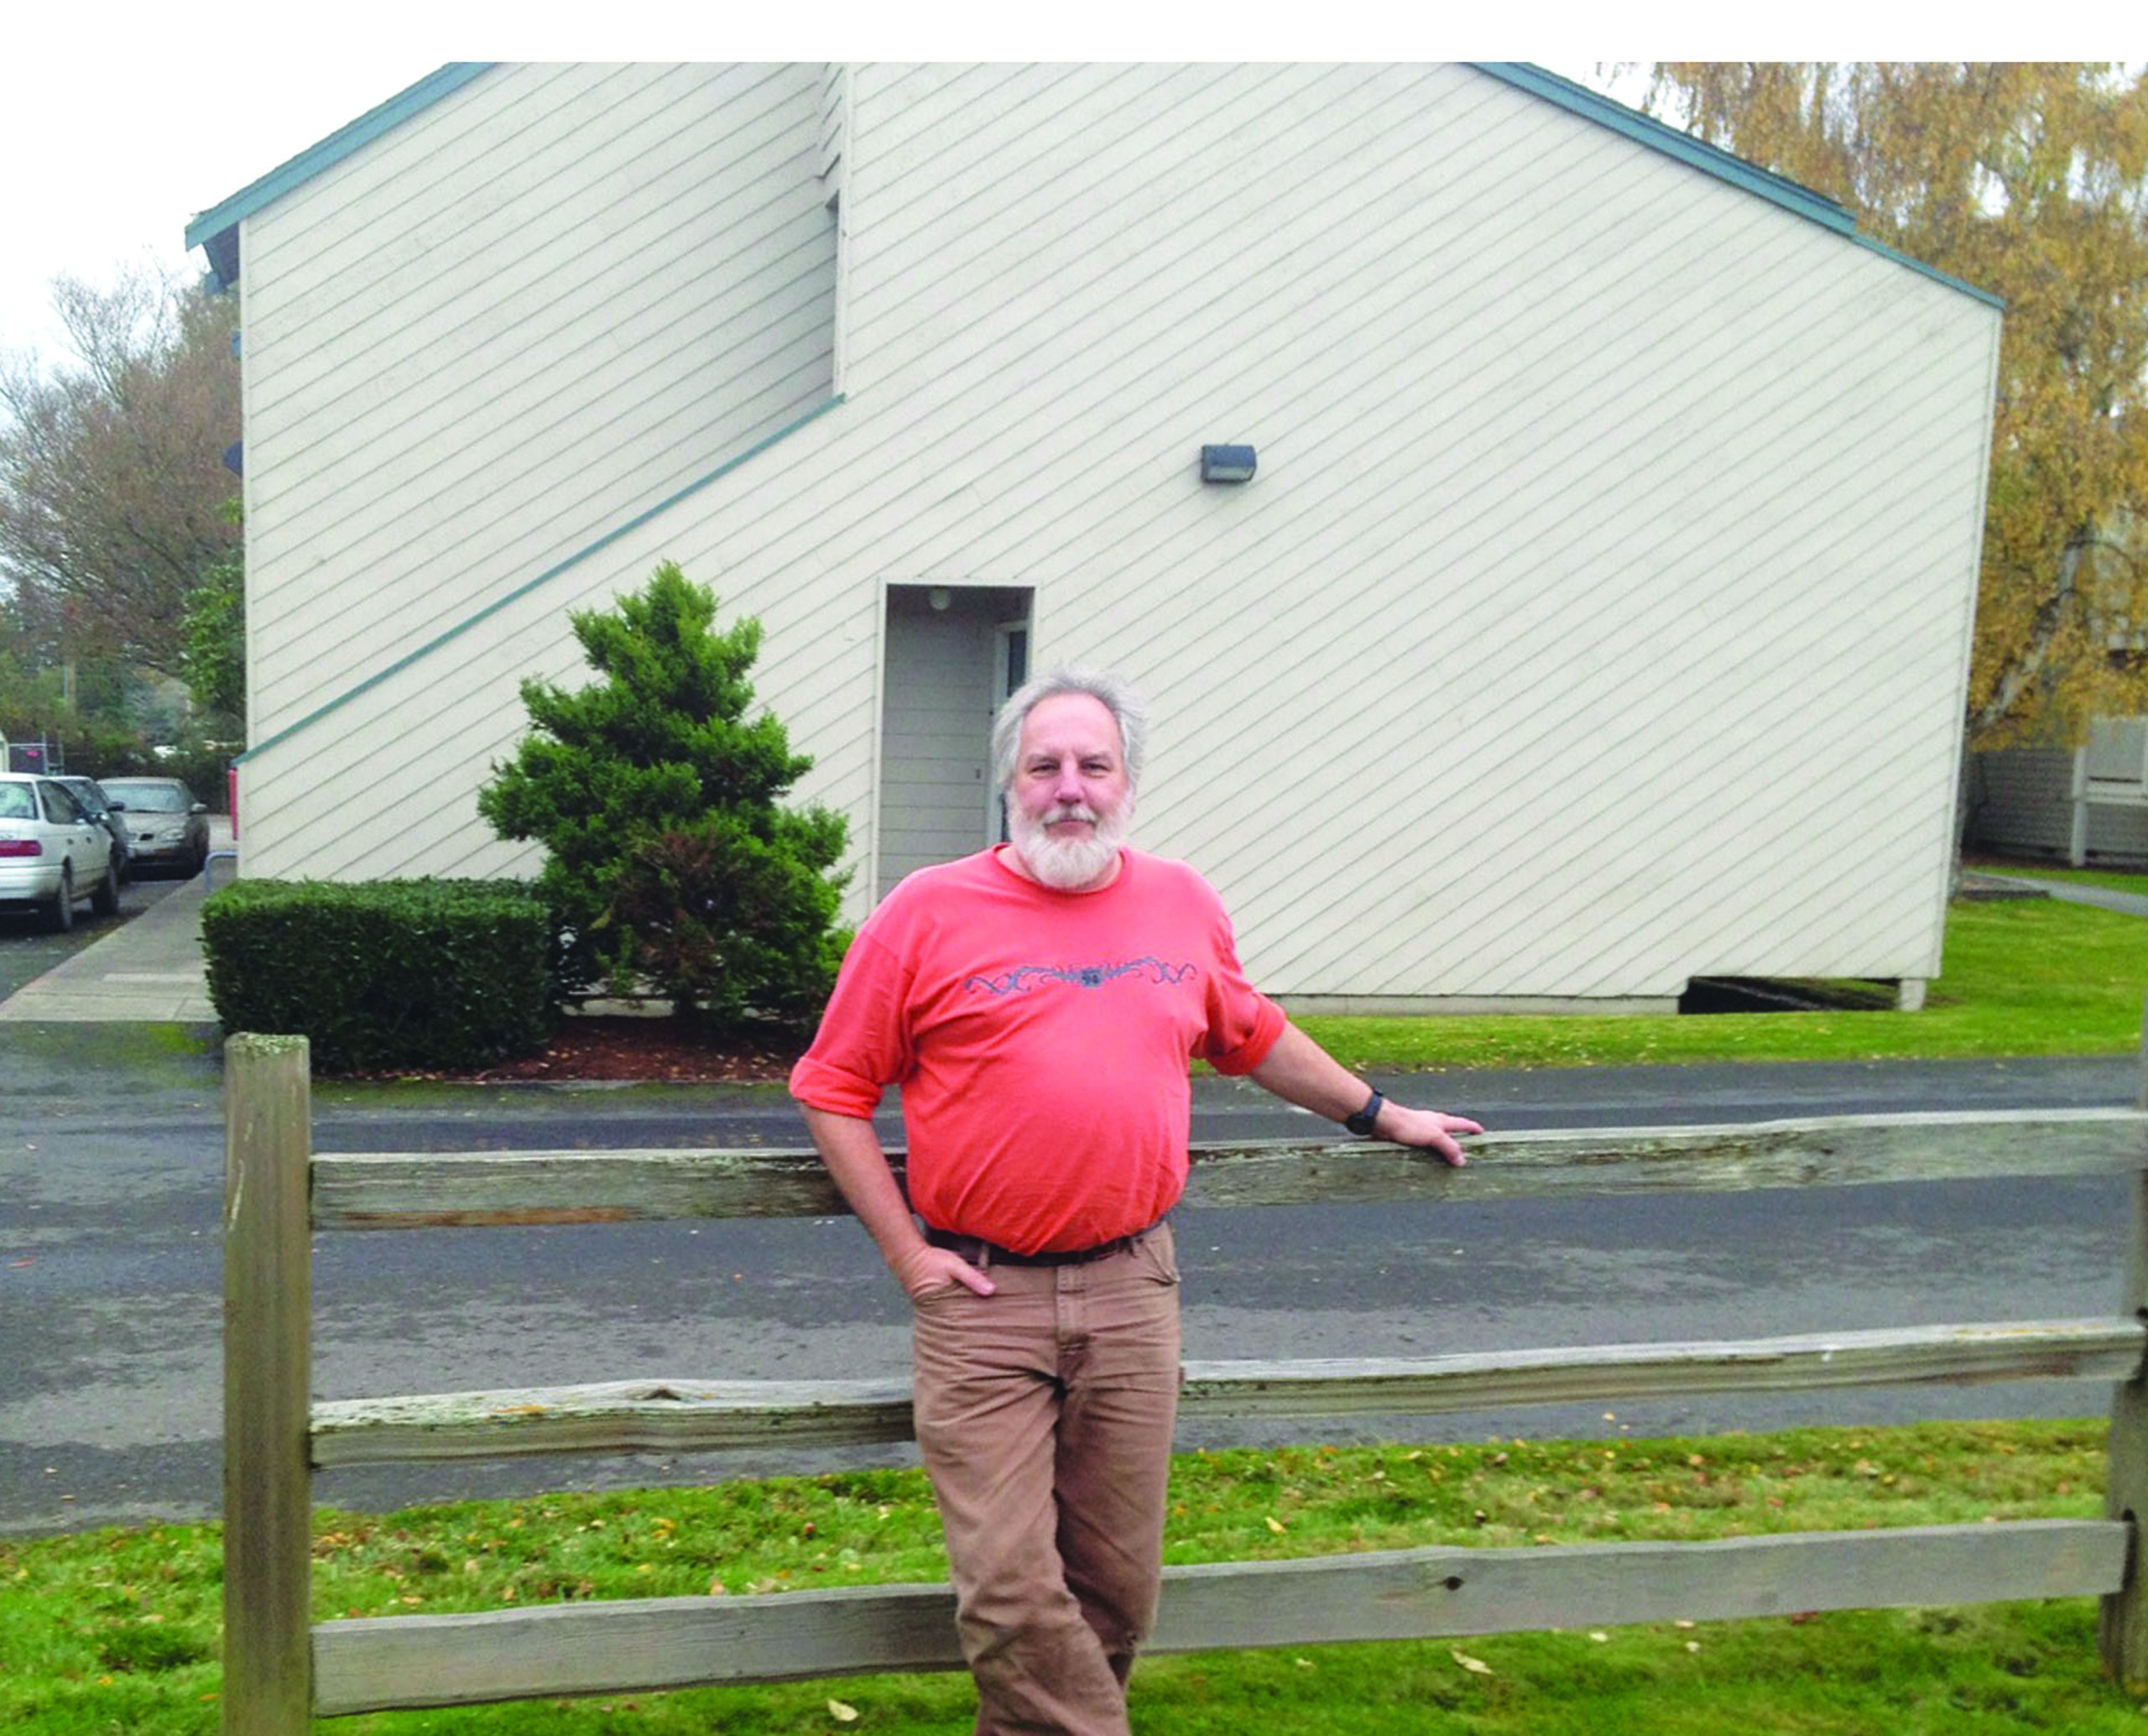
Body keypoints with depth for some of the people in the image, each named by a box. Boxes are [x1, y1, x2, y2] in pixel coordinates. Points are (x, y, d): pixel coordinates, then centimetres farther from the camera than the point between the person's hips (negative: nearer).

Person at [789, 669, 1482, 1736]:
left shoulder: (1183, 906, 8)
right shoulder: (928, 914, -3)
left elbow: (1252, 1038, 25)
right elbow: (833, 1090, 1)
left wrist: (1379, 1115, 31)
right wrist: (903, 1249, -5)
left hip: (1132, 1290, 3)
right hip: (981, 1298, -3)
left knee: (1117, 1588, 10)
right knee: (1011, 1588, -5)